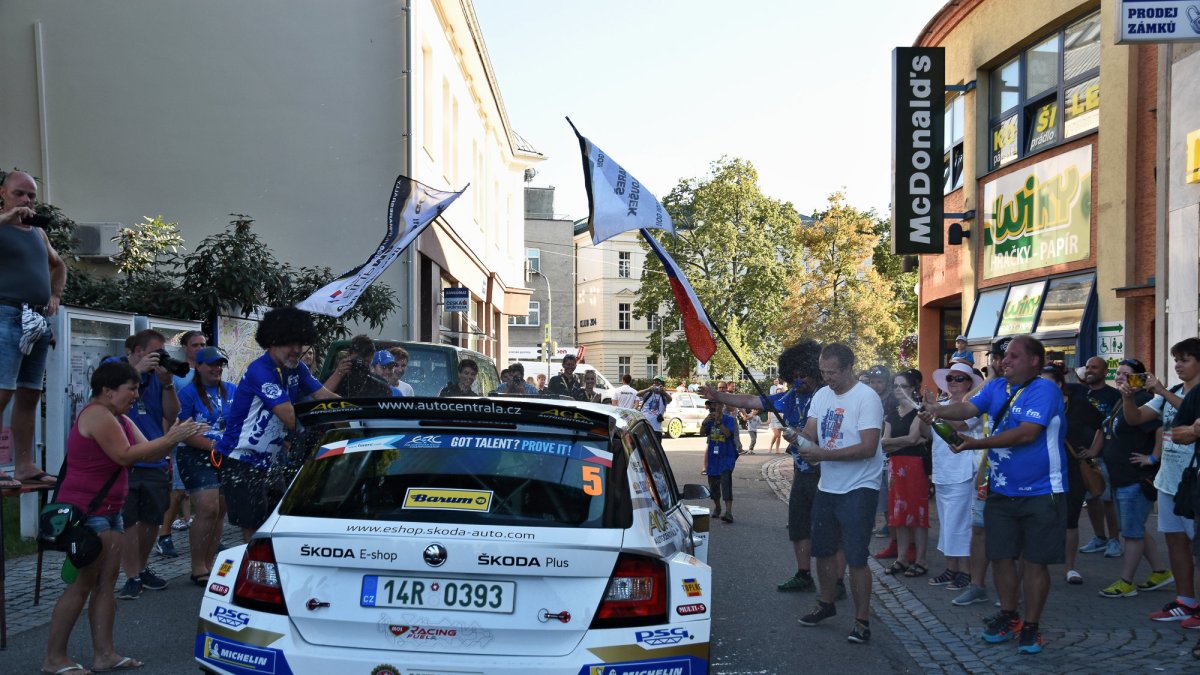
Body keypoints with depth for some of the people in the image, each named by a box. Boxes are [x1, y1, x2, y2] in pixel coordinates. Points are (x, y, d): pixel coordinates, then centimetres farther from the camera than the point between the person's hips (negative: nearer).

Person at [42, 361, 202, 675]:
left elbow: (149, 454, 9)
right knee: (82, 585, -6)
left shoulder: (121, 420, 15)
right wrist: (170, 439, -18)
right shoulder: (97, 415, -15)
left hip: (108, 511, 10)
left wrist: (173, 437, -7)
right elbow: (125, 455, -21)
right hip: (85, 511, -10)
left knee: (106, 583, 7)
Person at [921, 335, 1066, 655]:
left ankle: (1031, 626, 15)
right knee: (1001, 555, 12)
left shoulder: (1044, 390, -15)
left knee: (1035, 561, 3)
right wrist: (937, 411, -23)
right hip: (1001, 492, 6)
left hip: (1040, 493, -6)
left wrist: (977, 443, -22)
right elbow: (968, 408, -3)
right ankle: (1008, 616, 28)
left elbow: (1026, 433, -23)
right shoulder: (996, 388, 8)